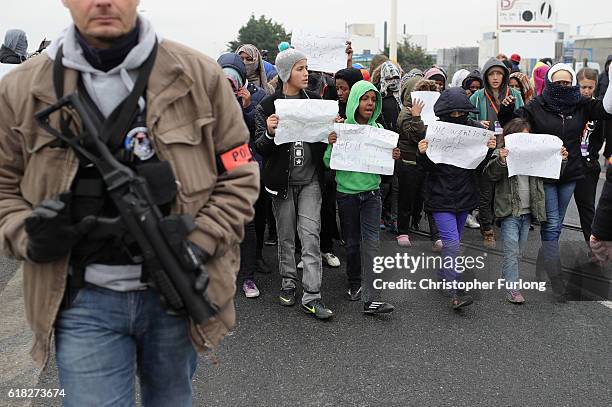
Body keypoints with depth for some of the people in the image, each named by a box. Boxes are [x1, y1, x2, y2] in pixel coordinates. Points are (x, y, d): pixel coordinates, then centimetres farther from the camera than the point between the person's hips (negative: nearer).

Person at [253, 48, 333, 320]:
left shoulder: (315, 101, 5)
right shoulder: (268, 105, -3)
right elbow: (260, 148, -5)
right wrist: (269, 132, -25)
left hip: (310, 178, 1)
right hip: (282, 179, -1)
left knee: (310, 235, -5)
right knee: (285, 235, 10)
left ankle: (312, 296, -3)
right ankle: (289, 282, 29)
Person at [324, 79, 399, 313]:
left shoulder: (378, 129, 4)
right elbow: (329, 164, -5)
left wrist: (393, 158, -9)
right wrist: (331, 146, -23)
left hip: (372, 193, 2)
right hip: (347, 193, -1)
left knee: (371, 241, -7)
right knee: (352, 242, 11)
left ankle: (370, 299, -9)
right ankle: (355, 283, 34)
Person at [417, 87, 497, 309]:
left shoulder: (476, 129, -2)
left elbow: (479, 167, 3)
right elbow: (428, 167, -6)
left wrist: (489, 149, -15)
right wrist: (422, 153, -25)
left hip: (465, 194, 4)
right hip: (441, 196, -4)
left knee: (453, 239, 19)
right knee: (451, 242, -11)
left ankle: (444, 272, 41)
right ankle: (454, 292, -9)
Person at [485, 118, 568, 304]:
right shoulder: (501, 154, -6)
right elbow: (491, 174, -20)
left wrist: (561, 160, 0)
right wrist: (500, 161, -37)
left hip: (527, 212, 6)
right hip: (510, 212, -6)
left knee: (519, 251, 16)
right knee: (511, 250, -7)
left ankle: (506, 275, 34)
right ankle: (512, 288, -2)